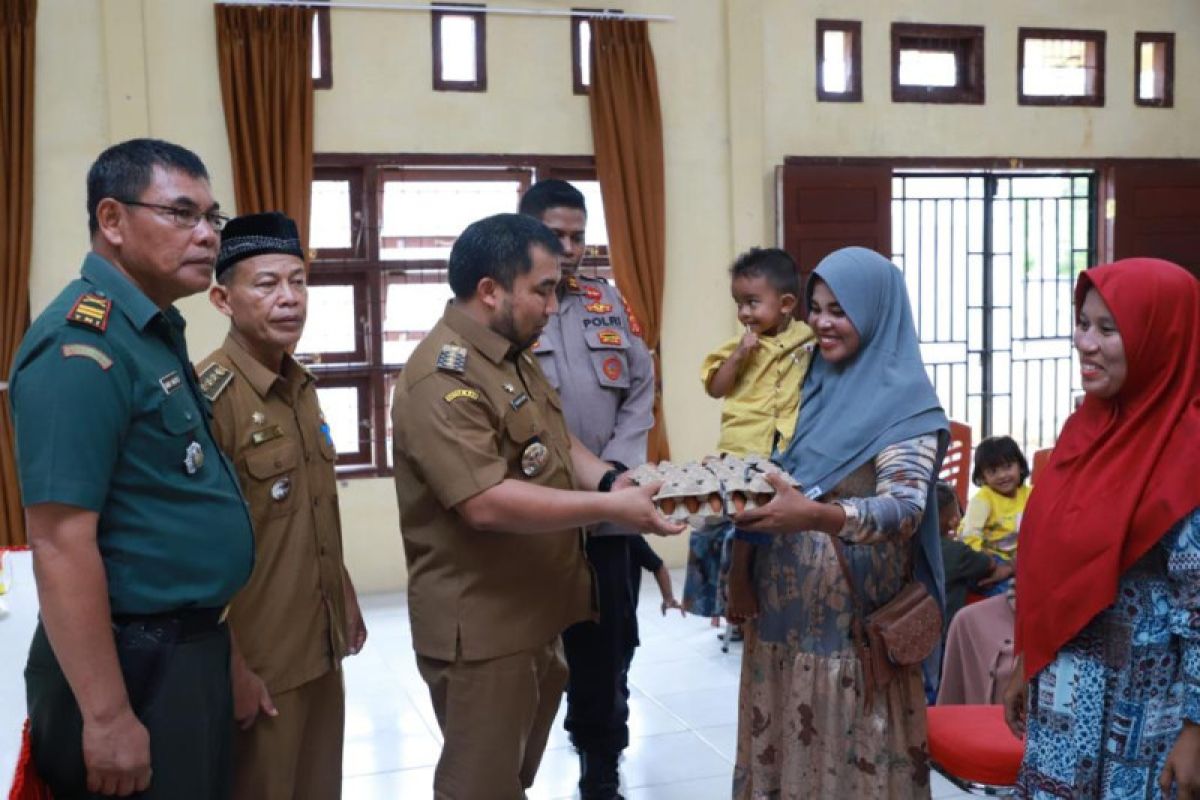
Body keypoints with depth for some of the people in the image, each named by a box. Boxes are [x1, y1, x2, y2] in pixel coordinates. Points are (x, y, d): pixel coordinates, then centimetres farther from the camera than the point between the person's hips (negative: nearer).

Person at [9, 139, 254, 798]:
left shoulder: (157, 330, 10)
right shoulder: (83, 345, -20)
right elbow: (60, 541, -25)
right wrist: (107, 716, -24)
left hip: (193, 650, 9)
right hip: (131, 664, -9)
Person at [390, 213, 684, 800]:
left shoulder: (516, 357, 11)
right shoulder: (443, 377, -23)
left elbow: (556, 444, 18)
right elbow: (487, 503, -31)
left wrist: (612, 481, -1)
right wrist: (608, 508, -27)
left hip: (536, 611, 10)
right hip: (482, 625, -9)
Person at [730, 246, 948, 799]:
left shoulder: (903, 400, -12)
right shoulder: (815, 382, 10)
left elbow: (904, 509, -24)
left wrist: (814, 515, -40)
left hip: (852, 618, -7)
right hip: (785, 608, 7)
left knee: (849, 753, 4)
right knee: (782, 745, 15)